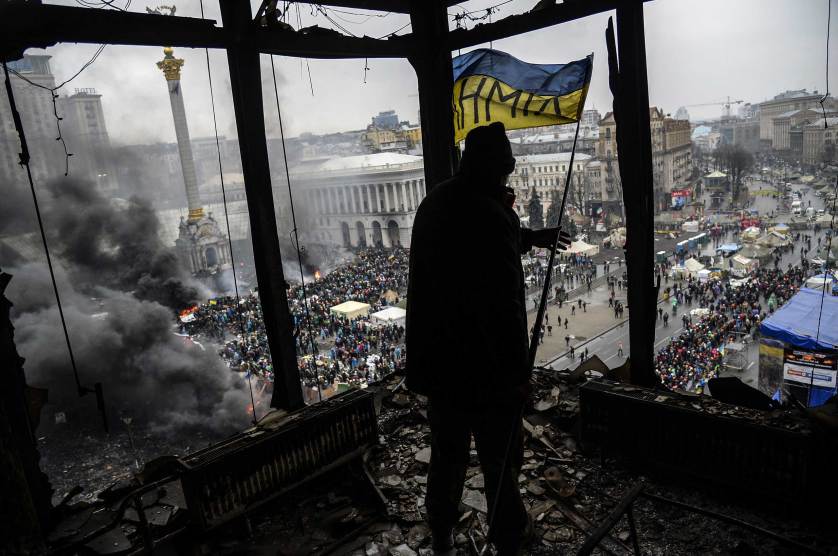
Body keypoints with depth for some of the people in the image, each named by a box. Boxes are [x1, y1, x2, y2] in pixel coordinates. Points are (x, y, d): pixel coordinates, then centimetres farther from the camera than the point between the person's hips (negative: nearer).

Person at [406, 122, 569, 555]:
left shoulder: (435, 203, 2)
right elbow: (504, 306, -24)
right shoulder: (493, 216, -24)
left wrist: (532, 237, 25)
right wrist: (518, 372, -14)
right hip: (482, 363, -7)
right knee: (499, 457, 14)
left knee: (447, 450, 24)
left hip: (435, 357, 8)